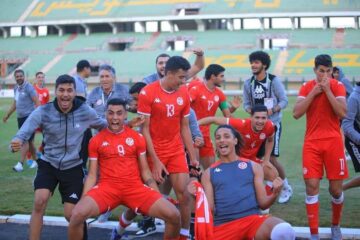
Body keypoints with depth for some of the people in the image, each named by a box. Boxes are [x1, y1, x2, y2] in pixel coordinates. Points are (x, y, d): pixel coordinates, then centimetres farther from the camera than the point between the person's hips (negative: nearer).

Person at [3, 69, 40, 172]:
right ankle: (35, 160, 23)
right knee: (29, 141, 13)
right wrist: (7, 115, 26)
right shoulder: (16, 88, 13)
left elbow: (37, 102, -15)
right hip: (20, 117, 8)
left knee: (25, 140, -11)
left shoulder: (28, 87, -11)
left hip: (29, 117, -8)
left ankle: (20, 164, -13)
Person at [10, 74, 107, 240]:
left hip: (73, 167, 0)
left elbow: (102, 125, 8)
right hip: (48, 163, 0)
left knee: (71, 214, -1)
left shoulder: (85, 111, -10)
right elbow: (24, 132, -24)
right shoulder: (43, 112, -15)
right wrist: (17, 142, -47)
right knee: (39, 201, -23)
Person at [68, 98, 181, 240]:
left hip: (135, 187, 1)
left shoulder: (137, 138, 8)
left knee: (174, 215, -16)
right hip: (107, 187, -1)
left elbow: (145, 171, 12)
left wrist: (158, 196, 2)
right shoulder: (96, 140, 6)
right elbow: (92, 175, 8)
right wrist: (83, 200, -5)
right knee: (77, 214, -29)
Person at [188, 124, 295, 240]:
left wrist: (274, 194, -7)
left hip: (252, 219, -1)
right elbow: (209, 210, 9)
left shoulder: (253, 166, 15)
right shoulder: (209, 173, 15)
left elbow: (262, 203, 13)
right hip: (222, 225, 1)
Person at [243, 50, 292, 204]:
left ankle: (286, 187, 12)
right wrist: (251, 111, -14)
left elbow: (284, 101, -8)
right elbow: (246, 104, 8)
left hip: (273, 124, -5)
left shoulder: (274, 80, -9)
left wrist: (272, 110, -25)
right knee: (261, 158, 4)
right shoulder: (248, 83, 4)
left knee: (272, 158, -9)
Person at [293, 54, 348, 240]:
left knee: (336, 188, 3)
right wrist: (313, 92, -11)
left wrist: (327, 91, -16)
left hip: (333, 141, -1)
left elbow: (342, 113, -14)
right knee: (312, 186, -7)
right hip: (312, 142, 1)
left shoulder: (337, 86, 0)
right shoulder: (306, 87, 5)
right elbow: (296, 114, -7)